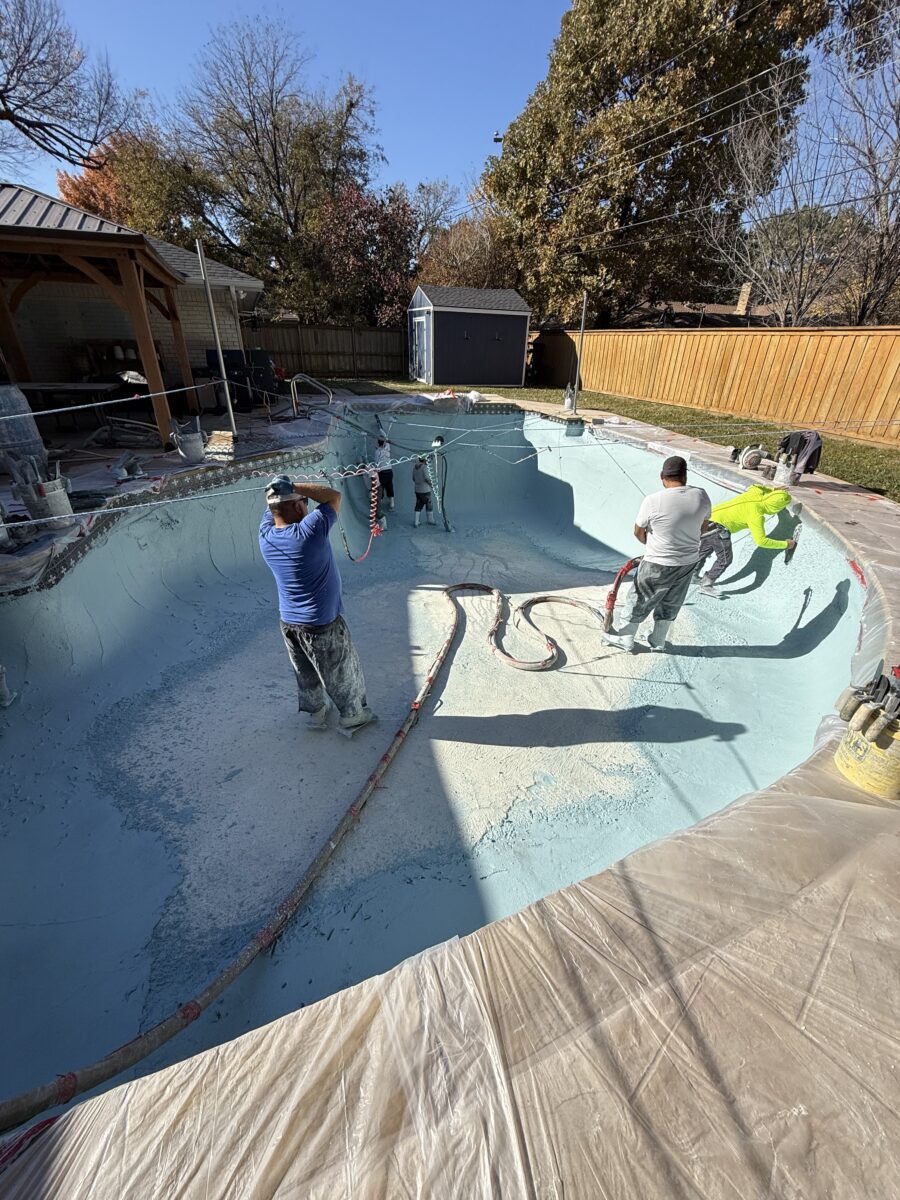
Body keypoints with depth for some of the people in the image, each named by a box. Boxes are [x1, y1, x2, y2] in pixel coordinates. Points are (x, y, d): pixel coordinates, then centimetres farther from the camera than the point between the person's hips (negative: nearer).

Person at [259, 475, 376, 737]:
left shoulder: (265, 536, -7)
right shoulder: (310, 531, -25)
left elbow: (272, 506, 11)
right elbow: (334, 496, -13)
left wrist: (279, 489, -7)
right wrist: (294, 487, -17)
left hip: (288, 622, 6)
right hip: (322, 624, -6)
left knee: (306, 674, 26)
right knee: (343, 673, 16)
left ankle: (315, 712, 46)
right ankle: (353, 716, 35)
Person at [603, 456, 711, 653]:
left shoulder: (653, 500, -22)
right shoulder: (701, 496, -8)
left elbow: (638, 532, -7)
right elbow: (702, 527, 8)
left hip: (658, 565, -5)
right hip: (689, 563, 5)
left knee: (640, 602, 14)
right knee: (670, 604, 21)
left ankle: (625, 640, 30)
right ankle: (658, 642, 38)